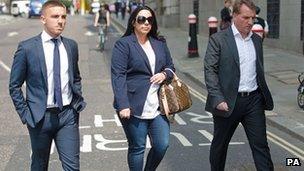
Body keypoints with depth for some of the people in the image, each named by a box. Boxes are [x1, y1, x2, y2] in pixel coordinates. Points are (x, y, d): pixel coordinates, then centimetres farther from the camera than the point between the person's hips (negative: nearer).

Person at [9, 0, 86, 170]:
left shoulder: (71, 45, 5)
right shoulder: (27, 48, -8)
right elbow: (14, 86, -2)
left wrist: (78, 102, 8)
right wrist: (25, 114, -5)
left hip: (68, 115, 2)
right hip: (40, 117, -2)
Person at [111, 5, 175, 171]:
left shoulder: (160, 43, 13)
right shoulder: (123, 44, -4)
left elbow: (170, 67, 23)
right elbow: (118, 76, -11)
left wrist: (165, 74, -2)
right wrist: (123, 105, -19)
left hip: (157, 106, 5)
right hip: (134, 106, -5)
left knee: (162, 145, 4)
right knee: (137, 147, 3)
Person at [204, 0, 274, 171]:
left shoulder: (257, 40, 11)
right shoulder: (218, 39, -6)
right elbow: (210, 70, -11)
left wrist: (264, 96, 14)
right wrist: (218, 99, -19)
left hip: (254, 101, 4)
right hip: (228, 102, -3)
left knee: (261, 145, 2)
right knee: (220, 144, 13)